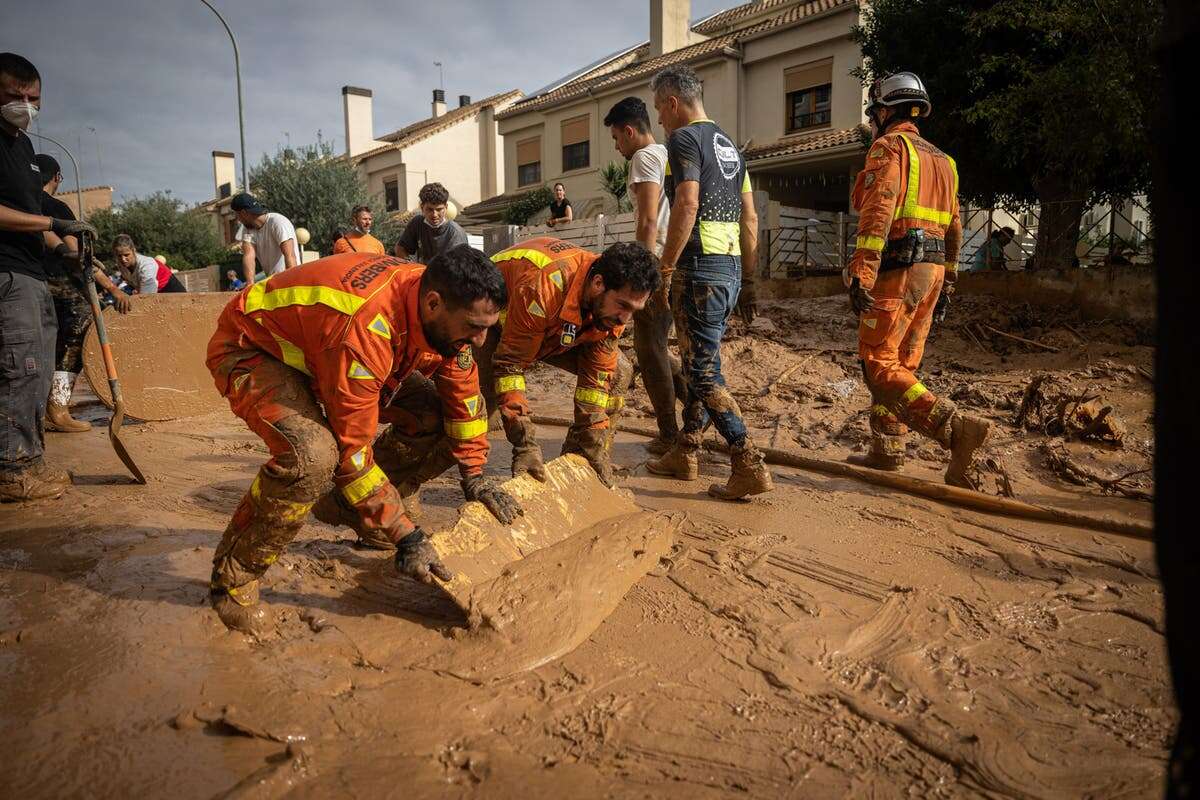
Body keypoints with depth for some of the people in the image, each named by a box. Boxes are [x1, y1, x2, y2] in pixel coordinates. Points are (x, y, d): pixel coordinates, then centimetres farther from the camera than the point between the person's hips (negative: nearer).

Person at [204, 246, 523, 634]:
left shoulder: (442, 314, -16)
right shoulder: (364, 328, -40)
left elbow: (464, 393, 1)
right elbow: (352, 449, -34)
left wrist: (475, 477, 1)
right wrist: (406, 536, -28)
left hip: (315, 345, 8)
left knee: (433, 414, -4)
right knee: (312, 455, -35)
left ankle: (347, 507, 12)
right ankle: (233, 575, -10)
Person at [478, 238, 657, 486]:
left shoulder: (612, 304, -23)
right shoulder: (543, 287, -44)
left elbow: (597, 376, -14)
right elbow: (510, 366, -39)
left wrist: (594, 448, -15)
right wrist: (526, 447, -41)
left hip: (557, 329, 6)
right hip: (496, 321, -6)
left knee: (619, 374, -5)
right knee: (481, 391, -32)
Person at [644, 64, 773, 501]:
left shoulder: (685, 140, -6)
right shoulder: (728, 145, 21)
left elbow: (687, 205, -20)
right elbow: (749, 217, 20)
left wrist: (665, 268, -16)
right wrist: (748, 272, 23)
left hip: (700, 269, -9)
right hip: (730, 270, 9)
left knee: (703, 372, -7)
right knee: (700, 363, 15)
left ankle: (750, 466, -9)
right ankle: (684, 454, 24)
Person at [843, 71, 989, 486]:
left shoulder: (888, 148, -4)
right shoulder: (940, 159, 22)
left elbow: (878, 213, -19)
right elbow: (954, 225, 23)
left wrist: (861, 275, -24)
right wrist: (948, 276, 28)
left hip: (897, 269, -9)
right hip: (931, 270, 9)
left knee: (879, 365, -10)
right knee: (901, 364, 12)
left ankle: (955, 428, -21)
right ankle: (887, 451, 17)